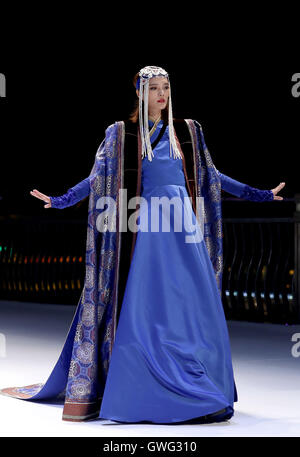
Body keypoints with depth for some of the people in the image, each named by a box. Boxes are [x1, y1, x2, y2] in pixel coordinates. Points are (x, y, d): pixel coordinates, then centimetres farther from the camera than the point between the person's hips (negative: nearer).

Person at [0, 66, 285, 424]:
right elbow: (96, 179, 3)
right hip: (147, 230, -3)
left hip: (184, 228, 3)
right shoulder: (121, 133, 7)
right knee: (146, 307, -5)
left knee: (195, 309, -1)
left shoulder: (187, 131, 14)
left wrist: (260, 194, 17)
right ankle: (142, 393, 1)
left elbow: (211, 176, 18)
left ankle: (200, 390, 8)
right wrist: (60, 201, -10)